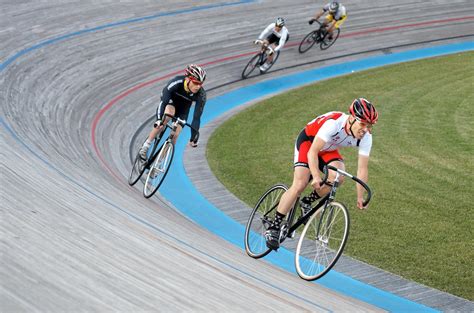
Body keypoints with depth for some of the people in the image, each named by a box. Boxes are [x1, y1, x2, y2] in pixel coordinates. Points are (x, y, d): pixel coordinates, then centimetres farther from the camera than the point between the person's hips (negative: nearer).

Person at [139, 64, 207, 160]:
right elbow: (164, 100, -44)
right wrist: (159, 119, -56)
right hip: (170, 101, -2)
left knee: (175, 135, -13)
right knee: (168, 114, -35)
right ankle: (146, 146, -23)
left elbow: (196, 117, -27)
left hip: (182, 109, 2)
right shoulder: (177, 82, -38)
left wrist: (194, 136, -30)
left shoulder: (201, 95, -31)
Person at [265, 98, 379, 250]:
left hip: (328, 150, 5)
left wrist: (360, 197, -23)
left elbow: (362, 169, -18)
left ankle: (307, 202, 1)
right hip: (308, 141, -5)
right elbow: (312, 152, -39)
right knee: (300, 185, -20)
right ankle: (273, 228, -13)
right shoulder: (334, 123, -38)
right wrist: (316, 177, -50)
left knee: (339, 176, -24)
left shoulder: (366, 137, -22)